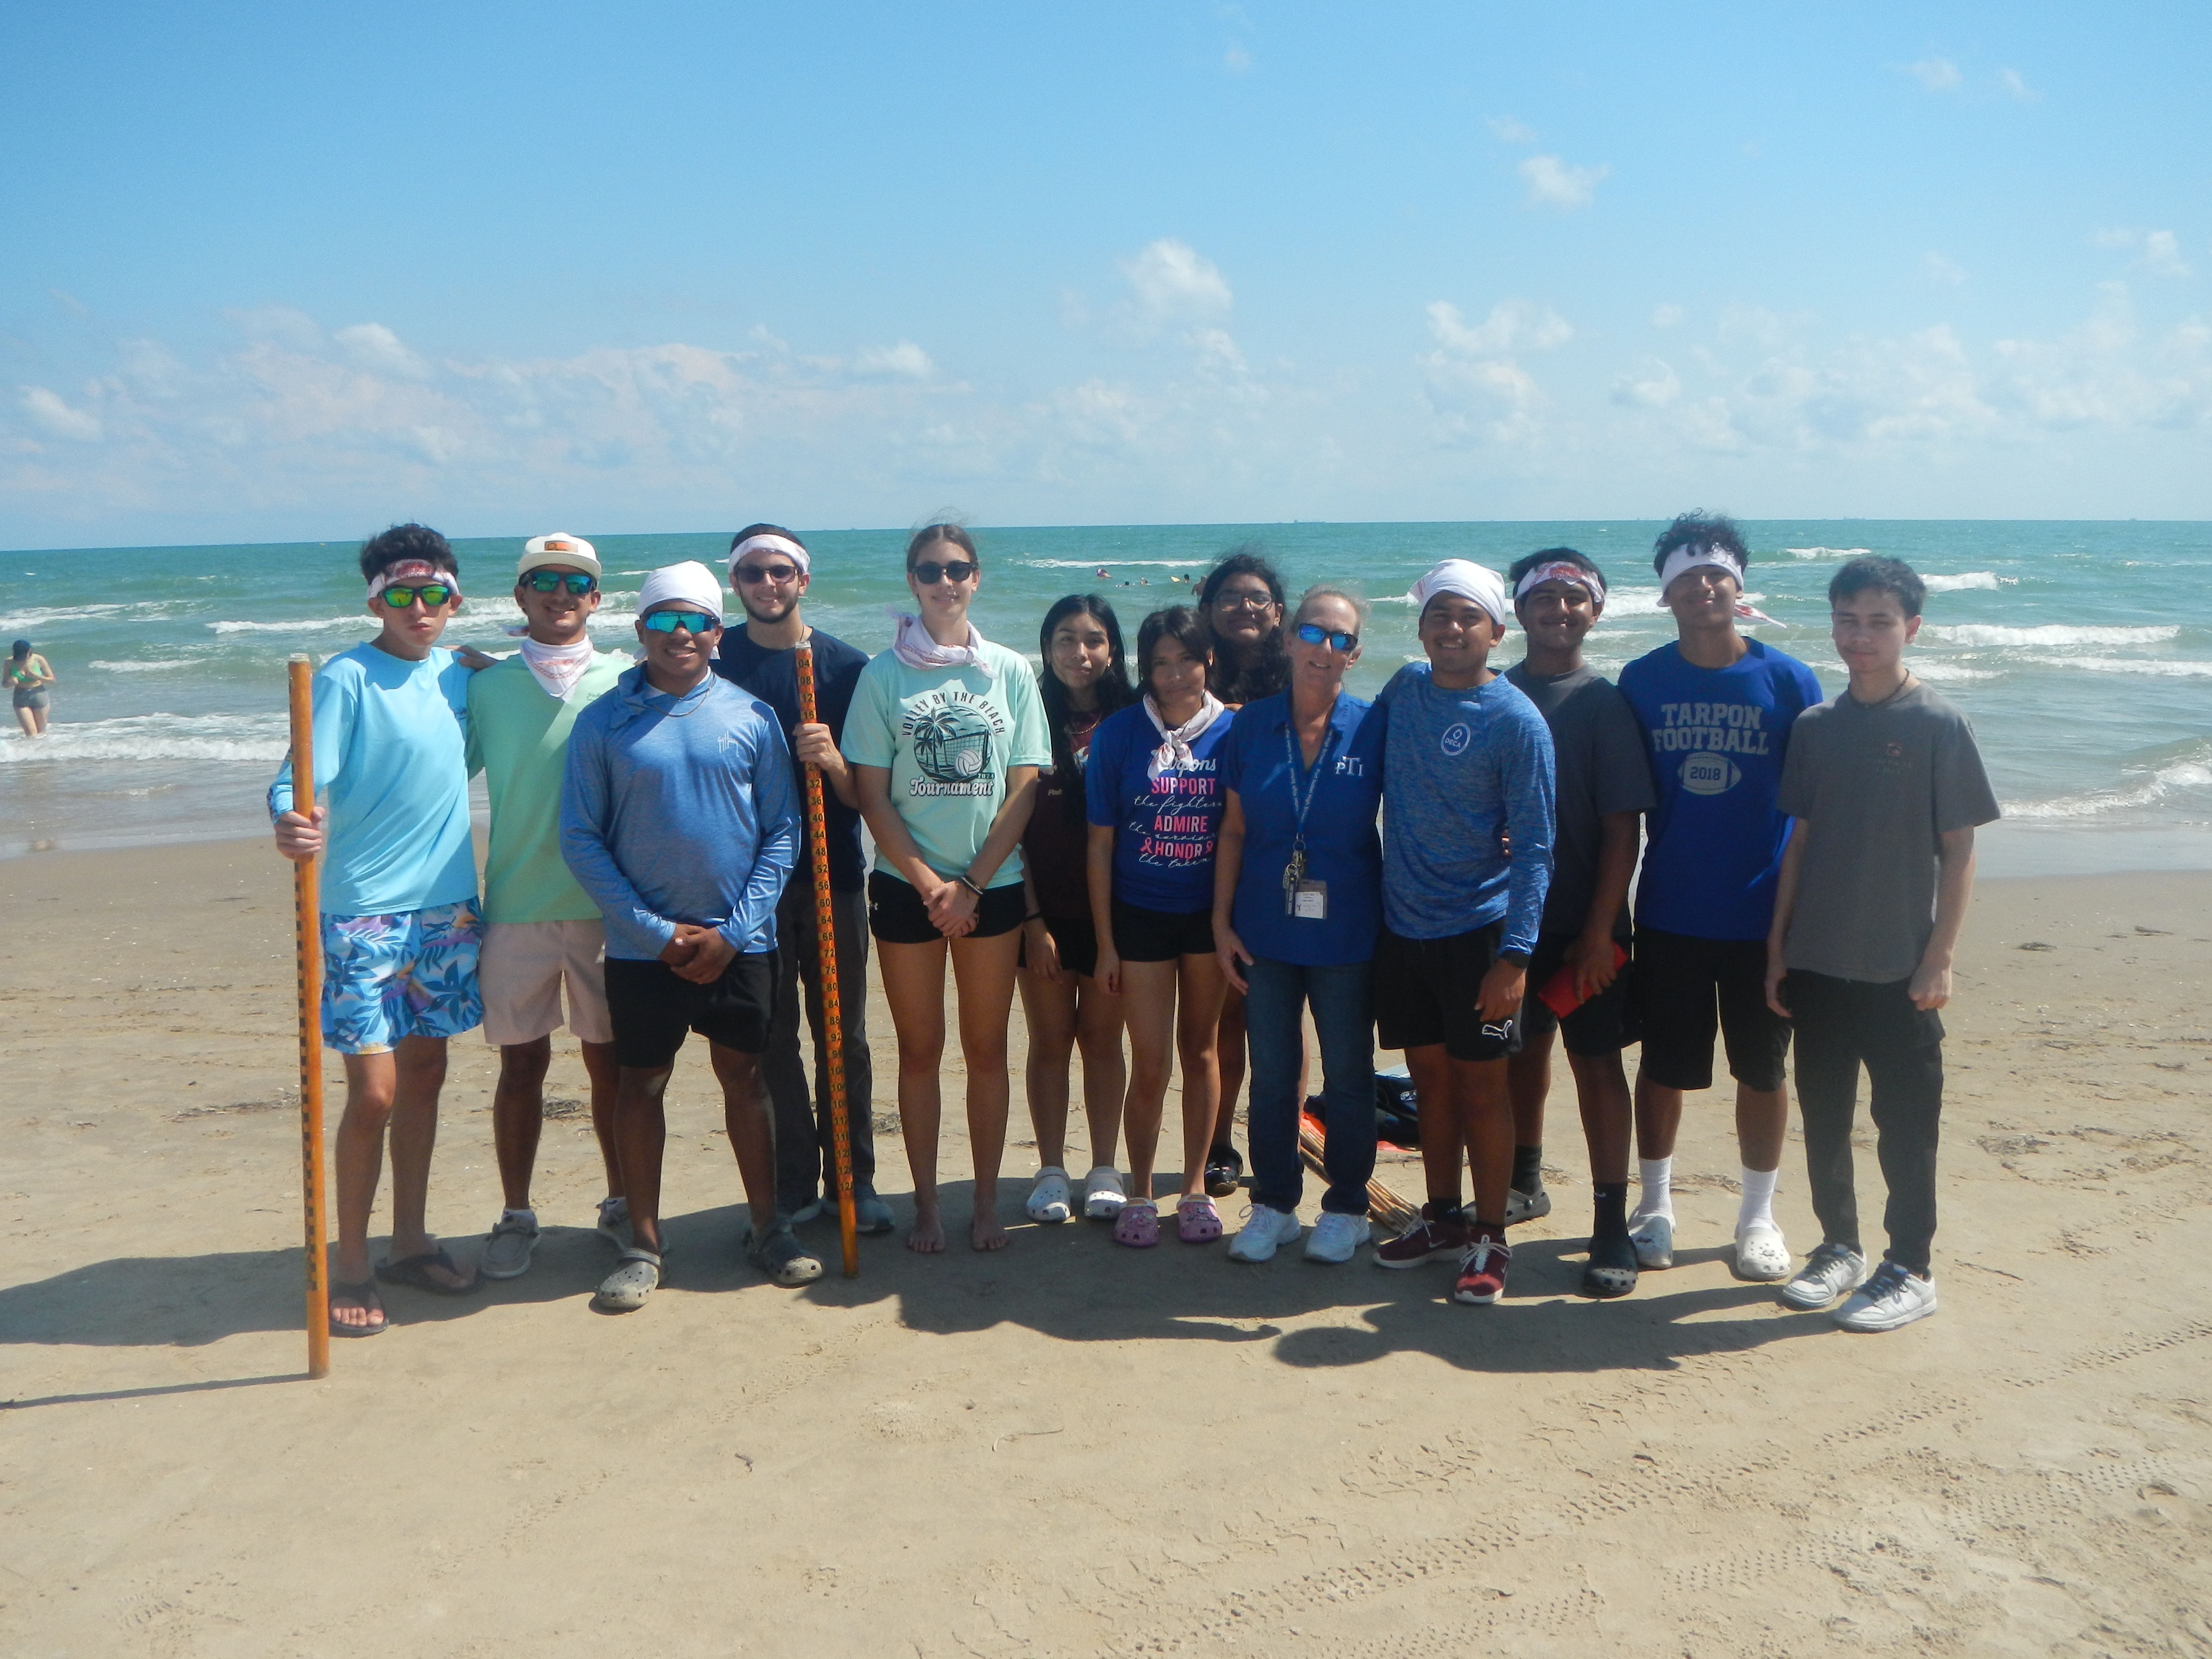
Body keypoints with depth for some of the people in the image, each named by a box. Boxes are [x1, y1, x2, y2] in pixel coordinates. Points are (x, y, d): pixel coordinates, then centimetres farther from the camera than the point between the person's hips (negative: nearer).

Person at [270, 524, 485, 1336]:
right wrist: (290, 824, -39)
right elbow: (300, 780, -19)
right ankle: (349, 1265, 10)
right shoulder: (345, 678, -10)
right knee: (374, 1091, -5)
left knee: (425, 1074, 13)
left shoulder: (457, 674, 7)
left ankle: (409, 1242, 26)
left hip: (447, 907, 6)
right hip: (365, 912, -6)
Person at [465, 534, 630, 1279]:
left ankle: (621, 1203, 25)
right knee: (522, 1063, 6)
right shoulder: (486, 685, 4)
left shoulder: (628, 682, 2)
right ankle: (515, 1216, 21)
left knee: (611, 1058, 9)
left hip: (608, 905, 0)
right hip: (516, 907, 0)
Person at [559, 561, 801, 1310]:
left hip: (740, 941, 1)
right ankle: (643, 1243, 20)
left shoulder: (752, 716, 0)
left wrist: (734, 931, -8)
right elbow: (580, 838, -3)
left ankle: (767, 1227, 24)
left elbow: (783, 832, 1)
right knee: (641, 1085, 8)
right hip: (642, 945, 0)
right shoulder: (604, 721, -2)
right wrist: (654, 930, -10)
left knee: (745, 1079, 11)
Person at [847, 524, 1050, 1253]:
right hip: (905, 885, -1)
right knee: (920, 1050, 7)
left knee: (986, 1049, 7)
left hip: (992, 884, 1)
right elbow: (872, 795, -2)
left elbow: (1023, 789, 0)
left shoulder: (1011, 671, 3)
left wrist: (970, 884, -8)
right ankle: (926, 1204, 17)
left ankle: (987, 1201, 18)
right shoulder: (884, 675, 0)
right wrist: (929, 884, -11)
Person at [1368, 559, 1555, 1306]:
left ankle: (1490, 1238, 15)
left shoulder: (1516, 721, -10)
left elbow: (1533, 847, -12)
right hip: (1402, 924, 5)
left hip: (1477, 930, -5)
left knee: (1481, 1079, 2)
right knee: (1430, 1075, 14)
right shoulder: (1405, 687, 6)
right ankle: (1442, 1217, 29)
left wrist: (1516, 954, -21)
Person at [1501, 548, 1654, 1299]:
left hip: (1583, 925, -3)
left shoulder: (1604, 704, -6)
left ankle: (1613, 1228, 7)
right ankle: (1525, 1181, 36)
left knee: (1596, 1062, 1)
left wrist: (1599, 931, -14)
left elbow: (1622, 829, -9)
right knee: (1522, 1051, 17)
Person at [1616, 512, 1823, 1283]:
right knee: (1663, 1066, 10)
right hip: (1669, 913, 1)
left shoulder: (1789, 681, -4)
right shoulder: (1641, 682, -1)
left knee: (1761, 1070, 10)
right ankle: (1654, 1207, 28)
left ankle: (1758, 1218, 26)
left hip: (1762, 915, 0)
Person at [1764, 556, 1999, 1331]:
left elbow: (1958, 850, -6)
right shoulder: (1814, 727, 6)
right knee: (1823, 1115, 13)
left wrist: (1940, 957, -11)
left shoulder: (1940, 726, -6)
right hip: (1815, 964, 4)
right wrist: (1778, 945, 7)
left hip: (1899, 968, -4)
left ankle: (1910, 1270, 18)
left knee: (1905, 1123, 5)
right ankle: (1839, 1247, 29)